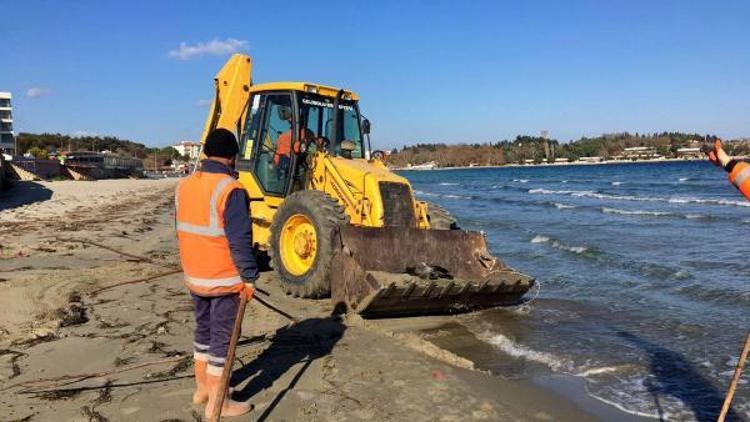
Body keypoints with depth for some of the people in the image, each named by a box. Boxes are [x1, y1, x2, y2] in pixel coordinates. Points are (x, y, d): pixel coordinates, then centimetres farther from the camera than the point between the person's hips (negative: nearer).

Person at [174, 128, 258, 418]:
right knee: (222, 337, 4)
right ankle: (217, 403, 15)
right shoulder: (230, 190, -20)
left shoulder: (184, 186, 4)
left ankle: (202, 388, 35)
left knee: (203, 329, 21)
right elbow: (240, 240, -22)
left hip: (194, 276, 7)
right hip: (224, 279, -7)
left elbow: (181, 231, 13)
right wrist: (249, 277, -14)